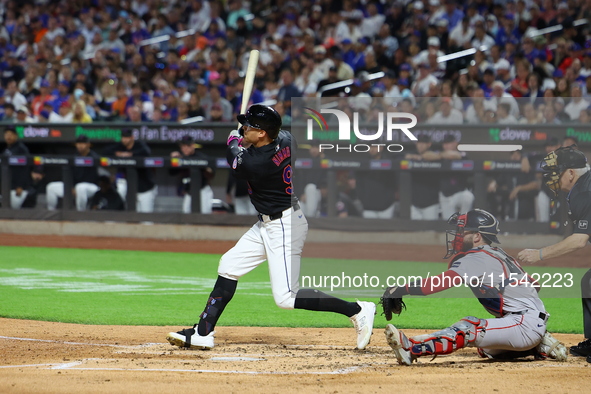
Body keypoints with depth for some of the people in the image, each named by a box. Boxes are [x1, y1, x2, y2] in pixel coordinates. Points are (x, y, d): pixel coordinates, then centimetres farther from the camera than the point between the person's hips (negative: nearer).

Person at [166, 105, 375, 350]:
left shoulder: (254, 164, -27)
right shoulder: (284, 139, -4)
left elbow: (234, 161, -3)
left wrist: (234, 140, 16)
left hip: (285, 227, -10)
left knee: (286, 298, -11)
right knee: (229, 265, 12)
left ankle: (358, 310, -6)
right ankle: (202, 334, 17)